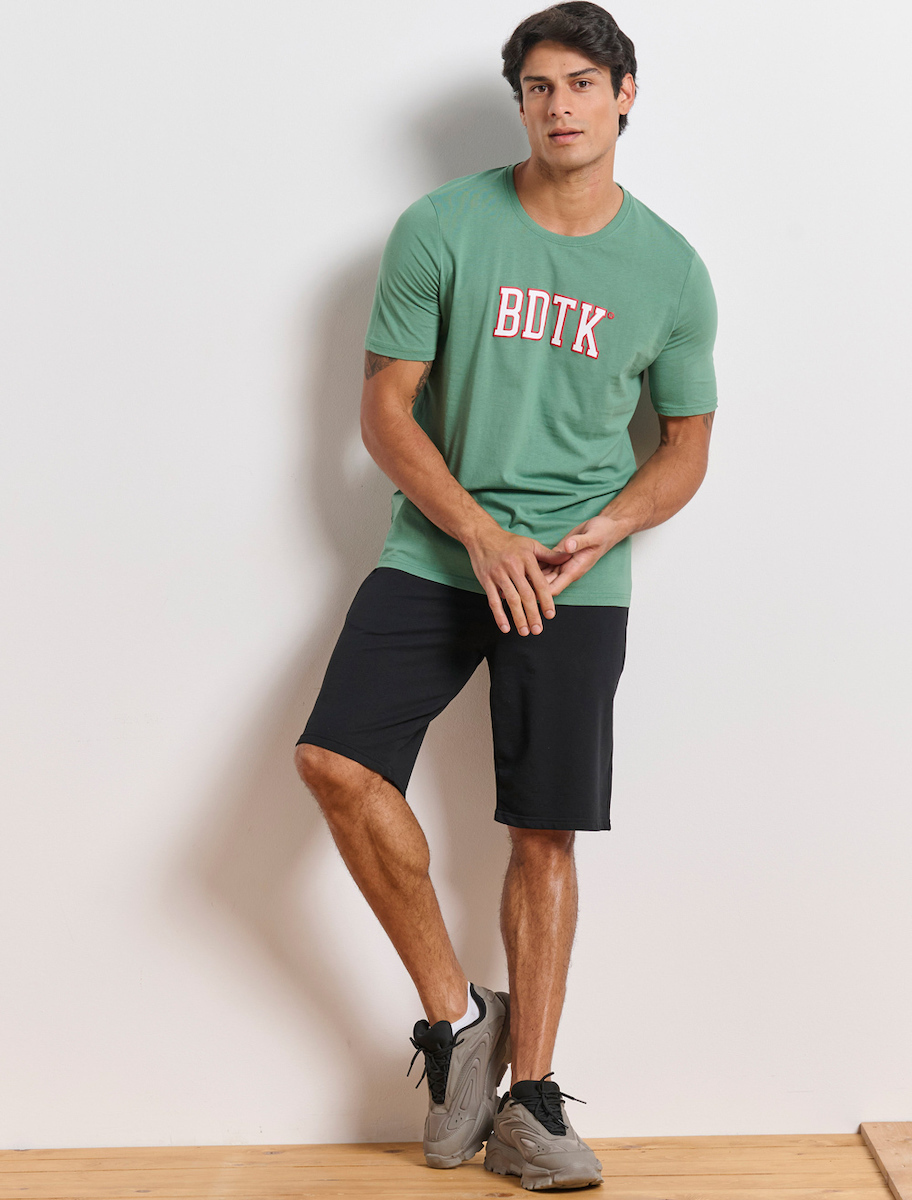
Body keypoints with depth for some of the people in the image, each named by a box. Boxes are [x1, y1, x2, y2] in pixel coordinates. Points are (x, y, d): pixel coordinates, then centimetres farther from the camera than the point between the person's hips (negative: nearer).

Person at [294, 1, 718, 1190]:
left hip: (579, 578, 0)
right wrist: (483, 535, -14)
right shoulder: (442, 229, -2)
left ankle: (527, 1097, 13)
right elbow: (386, 409, -2)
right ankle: (455, 1015, -1)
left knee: (545, 833, 1)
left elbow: (686, 448, 10)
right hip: (437, 553, 0)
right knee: (337, 759, -18)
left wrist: (603, 530, -10)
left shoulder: (671, 271, 3)